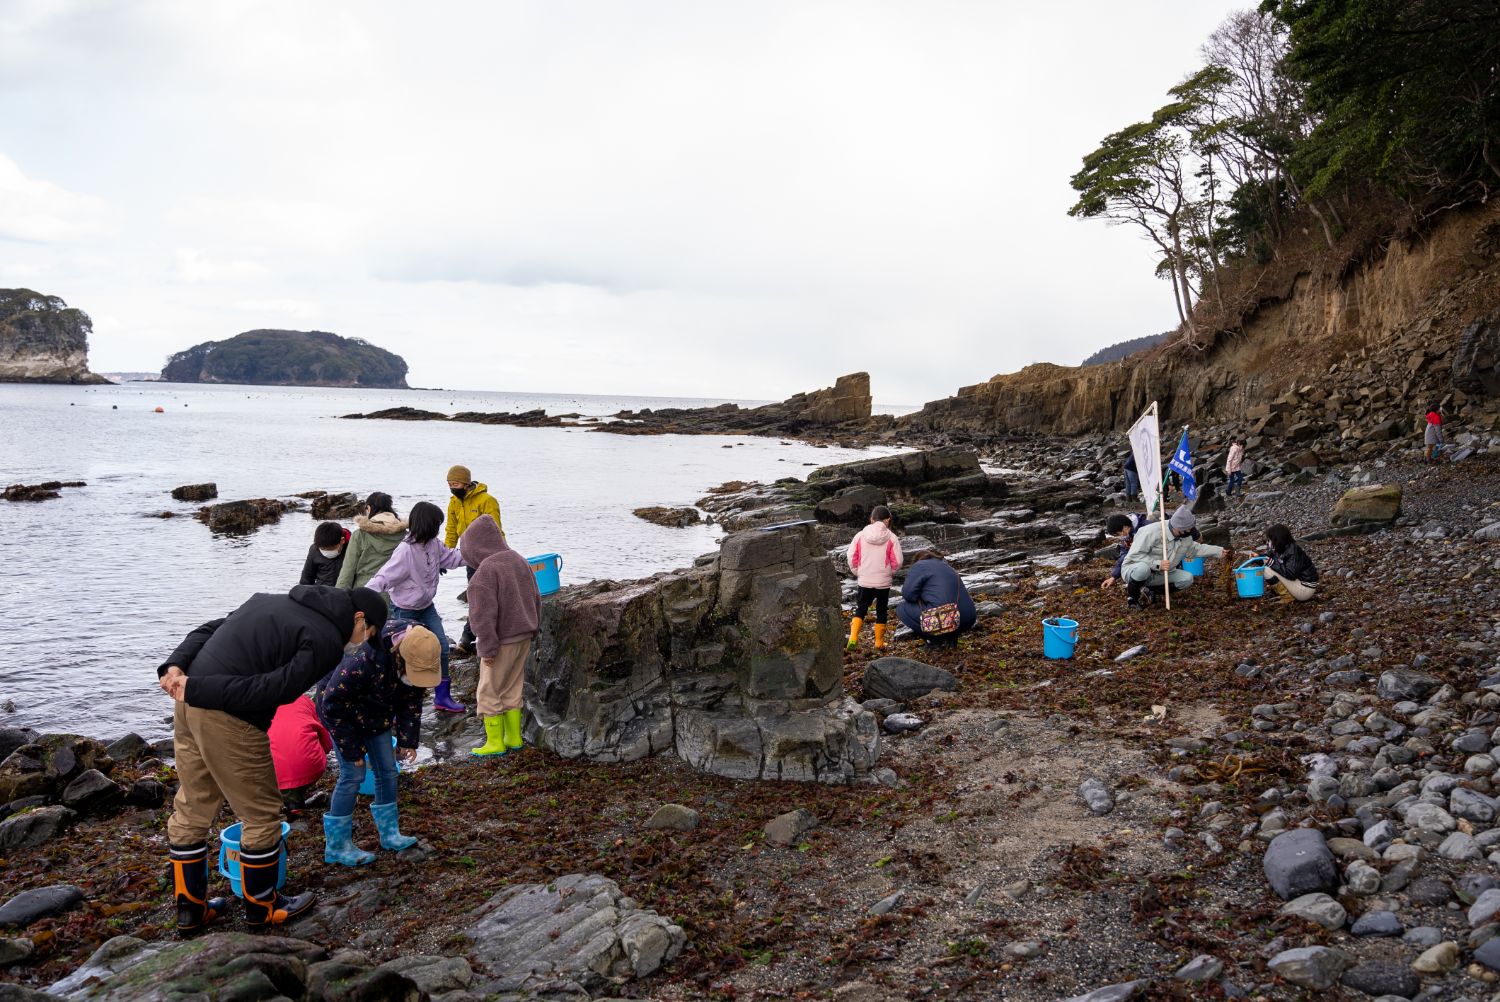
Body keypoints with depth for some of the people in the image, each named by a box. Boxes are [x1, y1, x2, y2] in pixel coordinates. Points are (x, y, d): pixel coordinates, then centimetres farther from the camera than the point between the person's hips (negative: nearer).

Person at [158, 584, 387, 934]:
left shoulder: (277, 602, 19)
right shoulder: (327, 642, -7)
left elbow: (208, 630, 13)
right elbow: (274, 689, -18)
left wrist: (176, 666, -1)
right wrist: (196, 689, -16)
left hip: (189, 706, 9)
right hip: (230, 721, -9)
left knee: (191, 808, 21)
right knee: (261, 814, 10)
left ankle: (190, 908, 35)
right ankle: (262, 910, 26)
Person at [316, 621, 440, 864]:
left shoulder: (417, 661, -20)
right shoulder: (363, 659, -41)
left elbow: (411, 700, -1)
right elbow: (333, 704, -30)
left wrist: (408, 740, -7)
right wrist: (352, 750, -22)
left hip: (376, 714, 6)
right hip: (342, 710, -6)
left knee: (387, 770, 5)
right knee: (353, 774, -9)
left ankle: (390, 834, 19)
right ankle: (336, 846, 2)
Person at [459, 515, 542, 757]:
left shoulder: (485, 571, -21)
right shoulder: (519, 560, 5)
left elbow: (484, 614, -22)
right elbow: (535, 598, 14)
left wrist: (487, 647, -15)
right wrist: (533, 630, 23)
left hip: (502, 641, -8)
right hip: (524, 637, 8)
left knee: (489, 692, 5)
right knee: (512, 689, 18)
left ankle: (495, 742, 11)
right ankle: (514, 737, 25)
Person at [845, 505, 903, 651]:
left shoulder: (860, 536, -4)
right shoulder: (891, 538, -9)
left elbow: (852, 557, -2)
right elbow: (897, 561, -9)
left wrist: (857, 572, 13)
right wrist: (889, 572, 10)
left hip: (864, 581, 1)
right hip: (884, 582, -1)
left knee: (861, 609, 14)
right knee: (881, 611, 13)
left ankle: (853, 638, -2)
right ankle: (879, 642, 15)